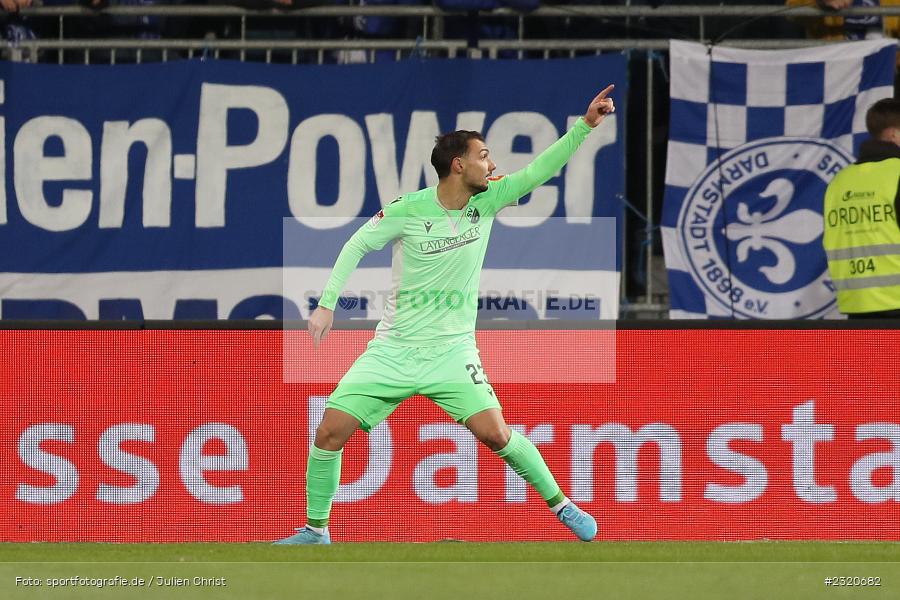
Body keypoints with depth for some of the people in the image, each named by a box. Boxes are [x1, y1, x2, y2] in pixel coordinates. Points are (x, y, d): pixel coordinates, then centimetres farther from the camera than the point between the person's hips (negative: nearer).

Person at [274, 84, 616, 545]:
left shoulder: (487, 201, -2)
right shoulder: (408, 209, -10)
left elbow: (540, 170, -5)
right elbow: (357, 245, 1)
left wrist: (586, 124, -14)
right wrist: (327, 304, -4)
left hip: (452, 351, 1)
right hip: (393, 348, -1)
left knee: (494, 433, -16)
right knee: (331, 429, -9)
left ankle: (559, 504, 3)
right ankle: (315, 530, 7)